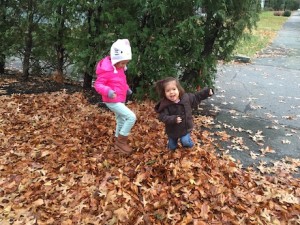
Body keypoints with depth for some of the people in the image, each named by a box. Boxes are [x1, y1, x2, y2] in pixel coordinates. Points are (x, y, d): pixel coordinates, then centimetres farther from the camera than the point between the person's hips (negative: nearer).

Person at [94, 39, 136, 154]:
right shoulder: (107, 70, -21)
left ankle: (118, 143, 38)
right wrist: (108, 91, -37)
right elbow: (98, 84, -20)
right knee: (131, 117, -18)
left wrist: (126, 89, 11)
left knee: (121, 121, 20)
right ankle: (121, 140, -2)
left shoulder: (119, 68, 8)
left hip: (120, 100, 10)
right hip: (112, 101, -10)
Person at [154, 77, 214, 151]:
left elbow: (196, 97, 2)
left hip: (185, 128, 1)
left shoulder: (186, 97, -14)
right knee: (172, 147, 18)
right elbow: (162, 117, -28)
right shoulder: (164, 105, -26)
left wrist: (207, 92, -3)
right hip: (172, 130, -1)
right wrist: (173, 119, -41)